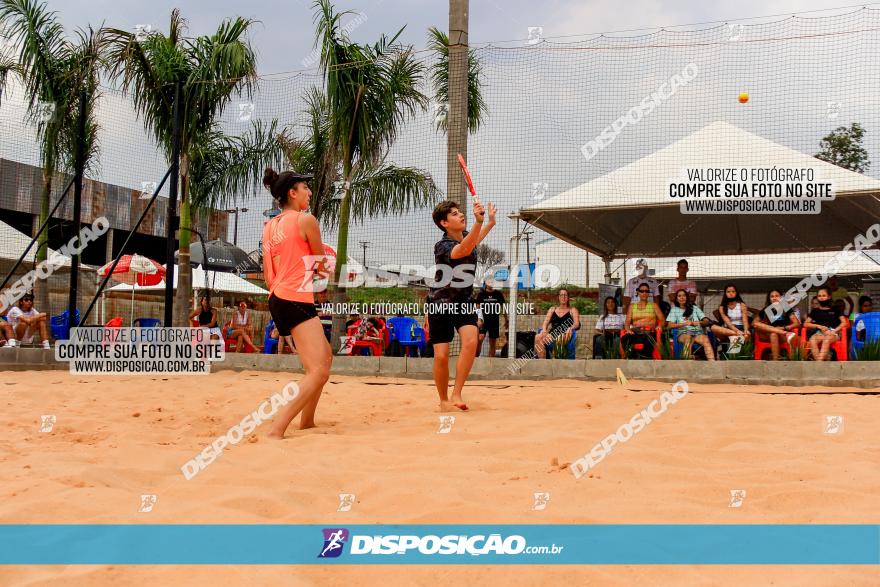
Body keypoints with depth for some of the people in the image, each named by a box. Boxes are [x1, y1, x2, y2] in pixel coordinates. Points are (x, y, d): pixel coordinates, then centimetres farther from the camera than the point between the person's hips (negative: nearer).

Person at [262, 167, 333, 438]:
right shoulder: (306, 219, -8)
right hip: (296, 301, -9)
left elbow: (269, 273, 16)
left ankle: (306, 422, 28)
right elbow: (322, 265, 3)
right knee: (318, 371, -15)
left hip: (277, 298, 9)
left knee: (326, 357, 23)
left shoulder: (269, 226, 14)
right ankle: (275, 431, -25)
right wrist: (319, 267, 26)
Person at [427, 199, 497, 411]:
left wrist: (491, 221, 34)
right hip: (441, 304, -5)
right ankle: (443, 400, 14)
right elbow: (464, 250, -43)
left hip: (464, 302, 5)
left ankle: (456, 394, -18)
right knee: (441, 356, -9)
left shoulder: (466, 235, 2)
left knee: (471, 340, -24)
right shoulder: (442, 246, -20)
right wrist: (479, 221, -55)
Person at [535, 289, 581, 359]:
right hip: (552, 334, 3)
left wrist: (570, 328, -23)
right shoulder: (552, 309, 24)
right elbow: (546, 322, 13)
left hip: (565, 335, -3)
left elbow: (577, 324, 1)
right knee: (537, 338, -30)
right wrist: (544, 329, -12)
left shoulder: (572, 310, 15)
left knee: (560, 338, -42)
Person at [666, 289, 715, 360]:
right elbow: (669, 325, 6)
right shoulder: (674, 310, 20)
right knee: (688, 337, -40)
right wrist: (684, 323, -8)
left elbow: (707, 322, 17)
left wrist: (699, 322, -6)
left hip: (698, 333, 2)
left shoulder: (695, 307, 25)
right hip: (683, 333, -2)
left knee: (706, 339, -35)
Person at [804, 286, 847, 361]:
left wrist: (834, 331, -9)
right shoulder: (815, 311, 22)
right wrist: (819, 326, -1)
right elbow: (806, 324, 15)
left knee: (826, 340, -40)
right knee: (812, 340, -36)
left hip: (833, 333, -2)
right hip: (819, 333, 2)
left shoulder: (835, 310, 18)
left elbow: (844, 323, 8)